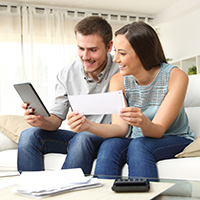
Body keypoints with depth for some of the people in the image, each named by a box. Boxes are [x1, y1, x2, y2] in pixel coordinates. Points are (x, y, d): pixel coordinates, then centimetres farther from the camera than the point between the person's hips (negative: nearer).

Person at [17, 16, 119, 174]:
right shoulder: (67, 75, 1)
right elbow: (56, 119, 0)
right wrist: (43, 121, -24)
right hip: (78, 135, 5)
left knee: (82, 139, -36)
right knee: (29, 136, -14)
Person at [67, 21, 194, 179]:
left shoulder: (176, 77, -18)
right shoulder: (118, 80, -7)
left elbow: (159, 131, -21)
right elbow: (120, 128, -16)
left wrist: (143, 122, -44)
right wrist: (88, 125, -34)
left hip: (176, 141, -3)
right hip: (139, 140, 3)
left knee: (139, 145, -33)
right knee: (109, 145, -28)